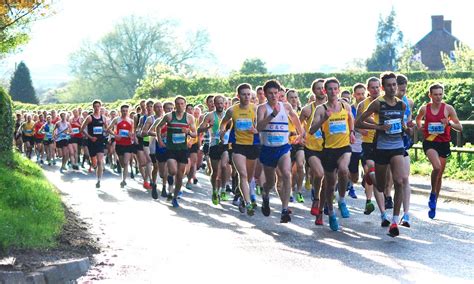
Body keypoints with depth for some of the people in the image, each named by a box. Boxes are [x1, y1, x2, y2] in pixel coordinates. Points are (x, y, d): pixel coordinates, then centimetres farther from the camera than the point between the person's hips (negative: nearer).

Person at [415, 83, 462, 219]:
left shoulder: (448, 108, -3)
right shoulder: (424, 109, -1)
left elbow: (460, 127, -2)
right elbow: (418, 119, 22)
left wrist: (449, 123, -20)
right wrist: (420, 126, 3)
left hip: (443, 143, 2)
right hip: (429, 142, -2)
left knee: (439, 175, 9)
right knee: (437, 167, -28)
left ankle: (433, 206, 24)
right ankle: (433, 194, -5)